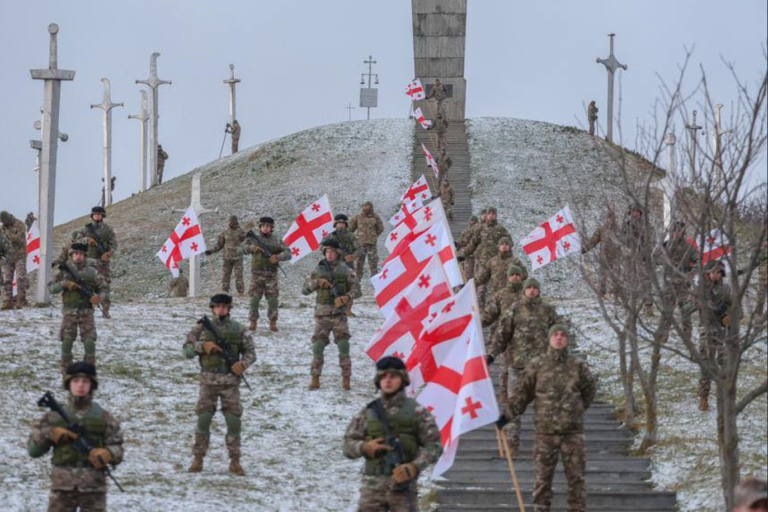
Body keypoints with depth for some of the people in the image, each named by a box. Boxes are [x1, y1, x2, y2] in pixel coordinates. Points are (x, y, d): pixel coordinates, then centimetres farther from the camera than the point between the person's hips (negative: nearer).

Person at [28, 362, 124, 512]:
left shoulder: (103, 417, 6)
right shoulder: (54, 416, 6)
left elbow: (117, 449, 7)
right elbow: (33, 450, 8)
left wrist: (107, 454, -16)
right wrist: (49, 435, -11)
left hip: (93, 487, 0)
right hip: (62, 486, 0)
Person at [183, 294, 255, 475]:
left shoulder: (238, 330, 5)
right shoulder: (202, 328, 4)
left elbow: (250, 352, 10)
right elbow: (187, 350, 4)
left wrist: (243, 364, -10)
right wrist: (203, 346, -15)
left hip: (231, 381, 0)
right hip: (209, 380, 0)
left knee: (234, 421, -1)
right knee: (203, 419, -1)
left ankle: (234, 461, 8)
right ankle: (198, 459, 8)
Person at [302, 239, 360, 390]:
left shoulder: (346, 271, 3)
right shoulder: (318, 271, 5)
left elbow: (355, 289, 6)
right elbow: (305, 290, 3)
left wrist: (346, 298, -13)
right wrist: (317, 282, -14)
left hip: (339, 314, -1)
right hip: (322, 315, 1)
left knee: (343, 346, -8)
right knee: (318, 346, -3)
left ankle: (346, 379, -2)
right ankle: (315, 378, 5)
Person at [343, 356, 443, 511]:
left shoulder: (416, 412, 1)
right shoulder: (368, 413, 9)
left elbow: (433, 446, -1)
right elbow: (348, 445, 11)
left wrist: (415, 467, -17)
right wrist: (365, 448, -11)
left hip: (403, 484, -2)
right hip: (373, 485, 2)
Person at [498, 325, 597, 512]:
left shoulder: (578, 367, 6)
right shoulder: (537, 366, 3)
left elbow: (589, 390, 19)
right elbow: (522, 392, 4)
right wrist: (508, 414, -3)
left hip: (573, 431, 0)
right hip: (545, 429, 0)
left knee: (575, 476, 2)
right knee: (542, 476, 2)